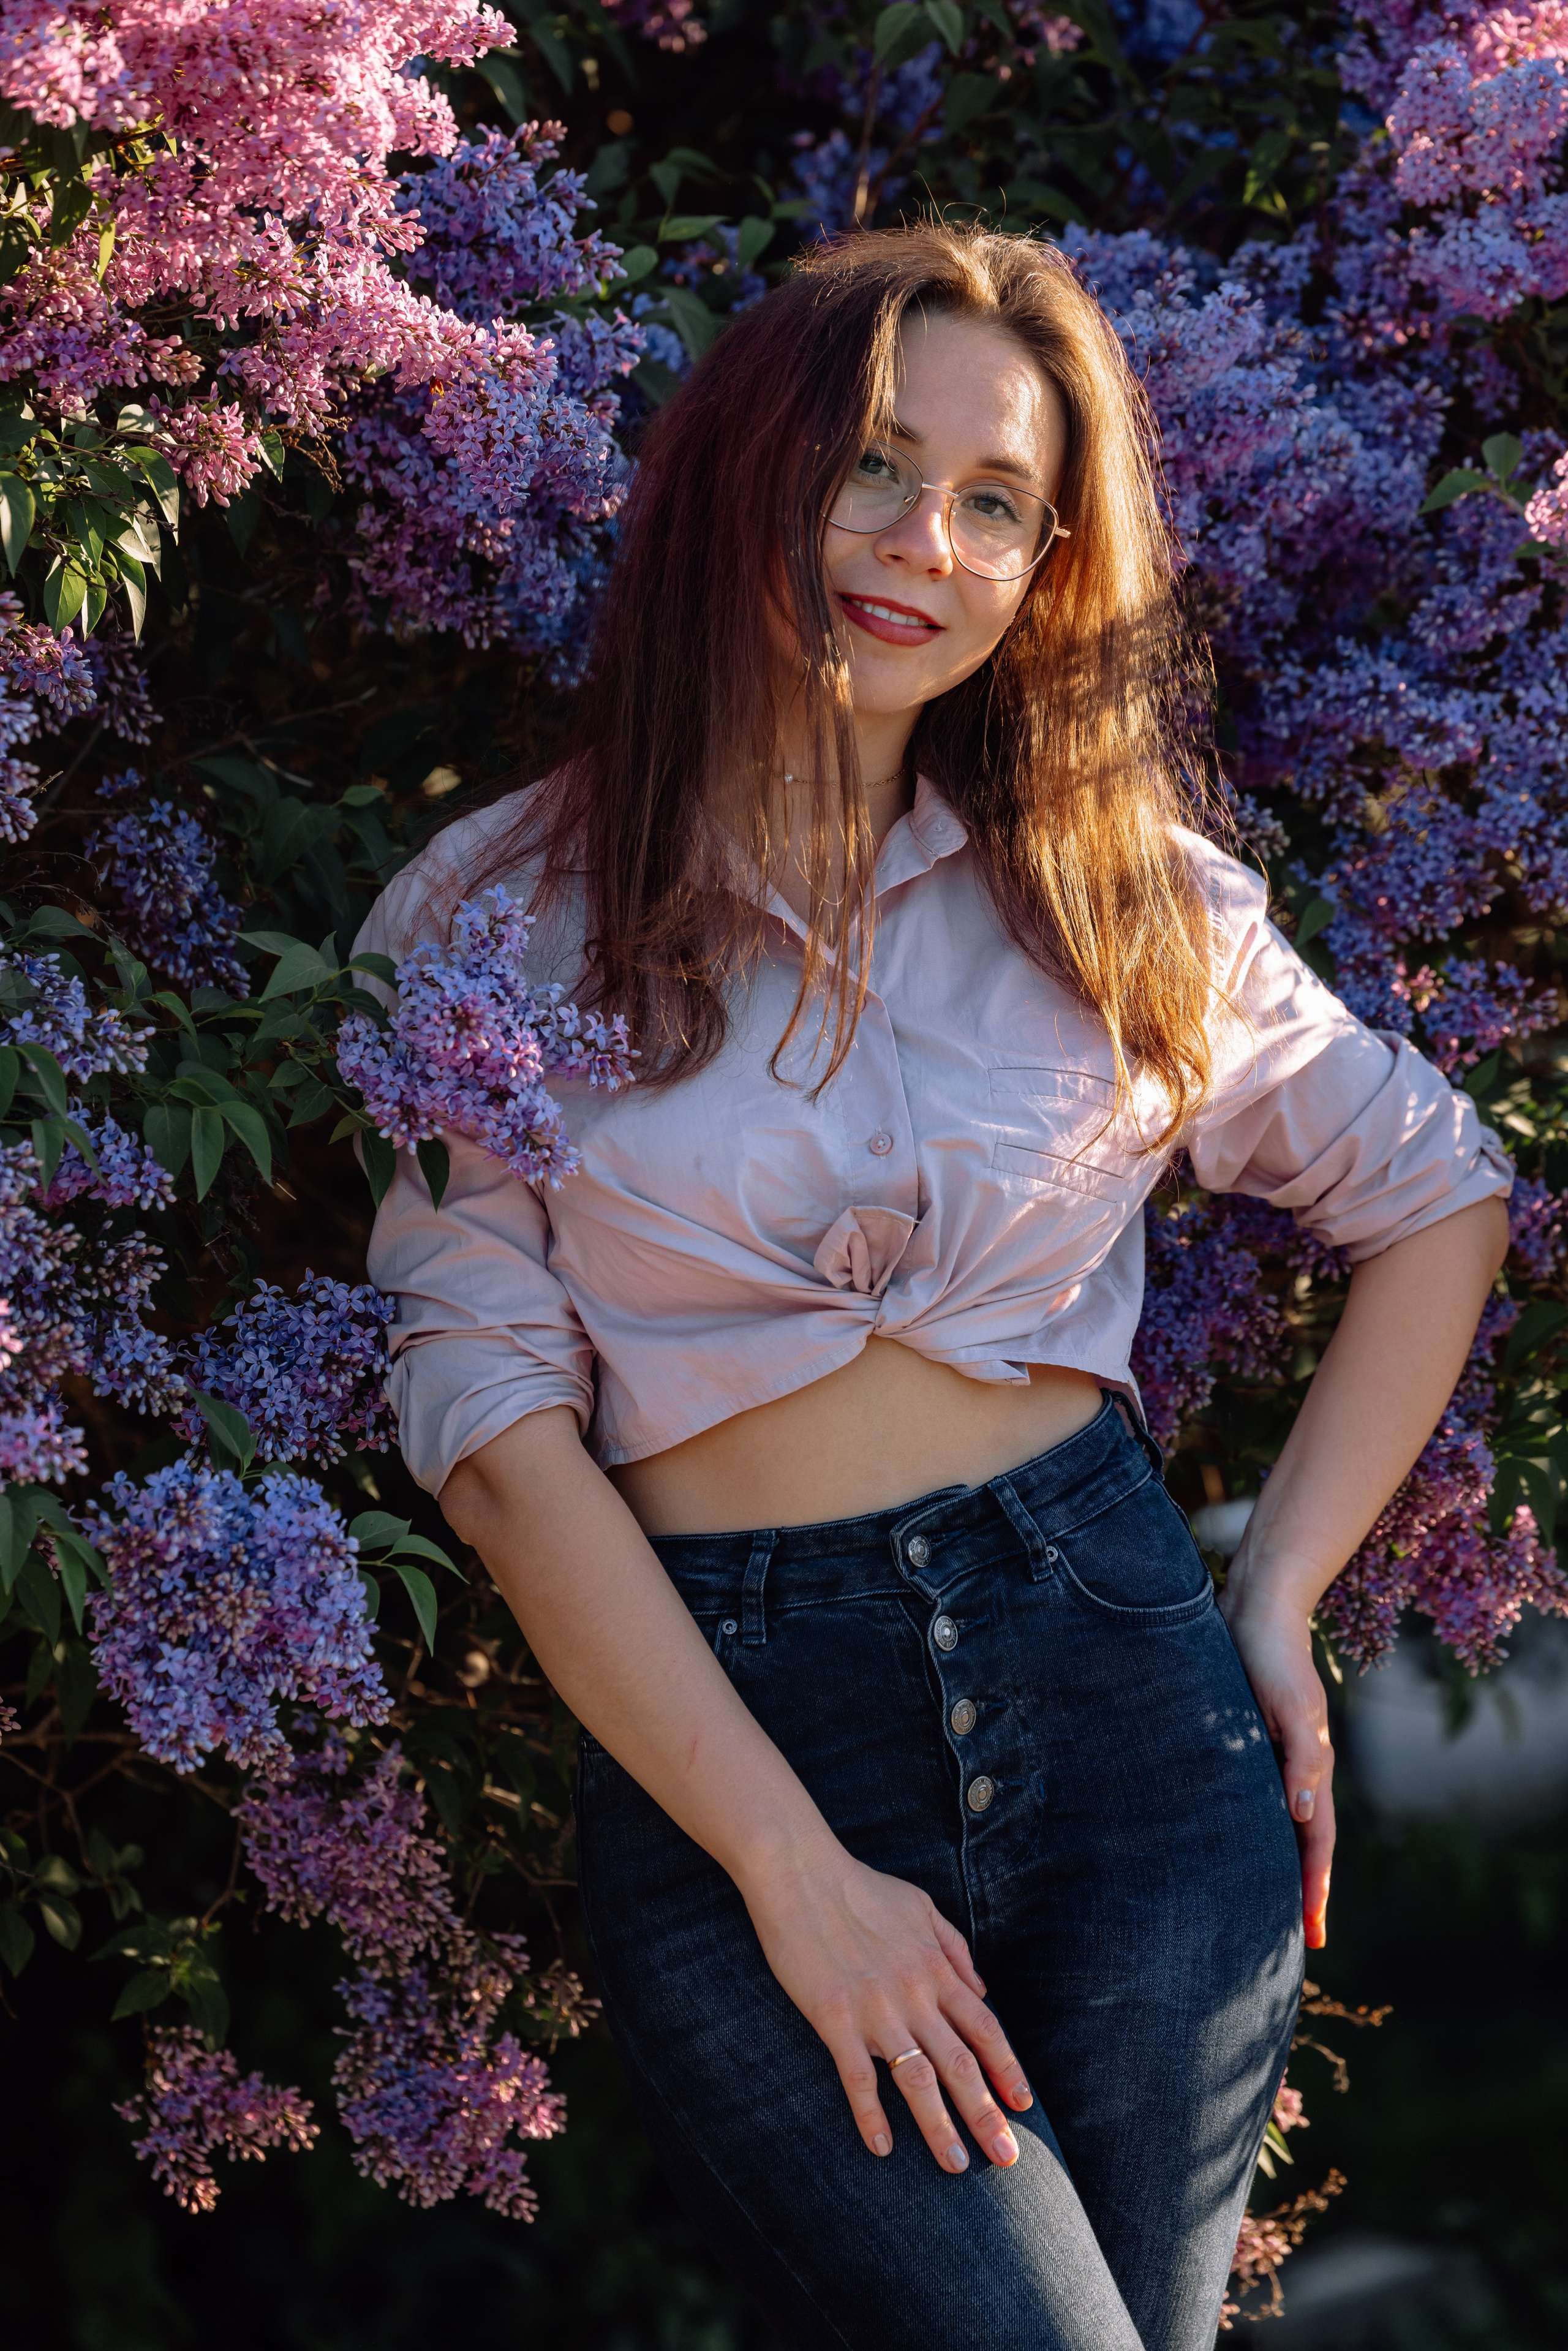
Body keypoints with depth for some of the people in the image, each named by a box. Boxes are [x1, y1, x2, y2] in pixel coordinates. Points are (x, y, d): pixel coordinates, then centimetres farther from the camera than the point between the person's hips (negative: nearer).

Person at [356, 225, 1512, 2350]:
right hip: (710, 1720, -2)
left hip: (1117, 1673, 3)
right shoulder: (499, 919, 0)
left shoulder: (1124, 892, 7)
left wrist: (1281, 1599, 7)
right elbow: (495, 1426, -5)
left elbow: (1439, 1197, 19)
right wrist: (793, 1871, -12)